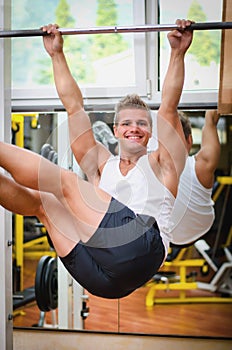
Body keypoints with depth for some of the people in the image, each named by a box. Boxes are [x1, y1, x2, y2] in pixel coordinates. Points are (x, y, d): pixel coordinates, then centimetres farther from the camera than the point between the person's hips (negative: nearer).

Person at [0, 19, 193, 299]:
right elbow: (74, 106, 29)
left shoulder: (160, 164, 23)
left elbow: (169, 107, 12)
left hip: (142, 247, -4)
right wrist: (57, 54, 29)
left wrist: (177, 53, 10)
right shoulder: (100, 166, 30)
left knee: (66, 181, -14)